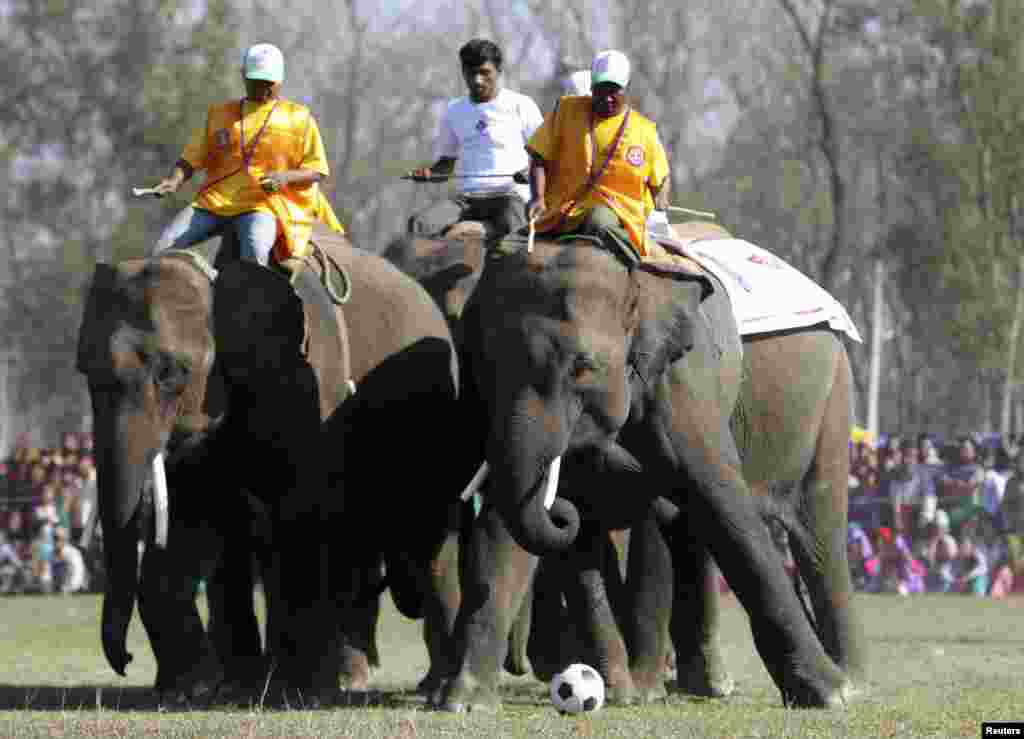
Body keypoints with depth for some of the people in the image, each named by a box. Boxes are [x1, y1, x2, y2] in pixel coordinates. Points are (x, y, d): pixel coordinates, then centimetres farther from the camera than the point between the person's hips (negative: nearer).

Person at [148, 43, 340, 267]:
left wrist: (285, 177, -13)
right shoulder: (219, 114, 19)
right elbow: (190, 159, 18)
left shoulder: (299, 118, 11)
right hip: (213, 202, 4)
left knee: (255, 252, -36)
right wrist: (174, 181, -4)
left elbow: (317, 171, 8)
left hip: (261, 206, -4)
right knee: (164, 245, -15)